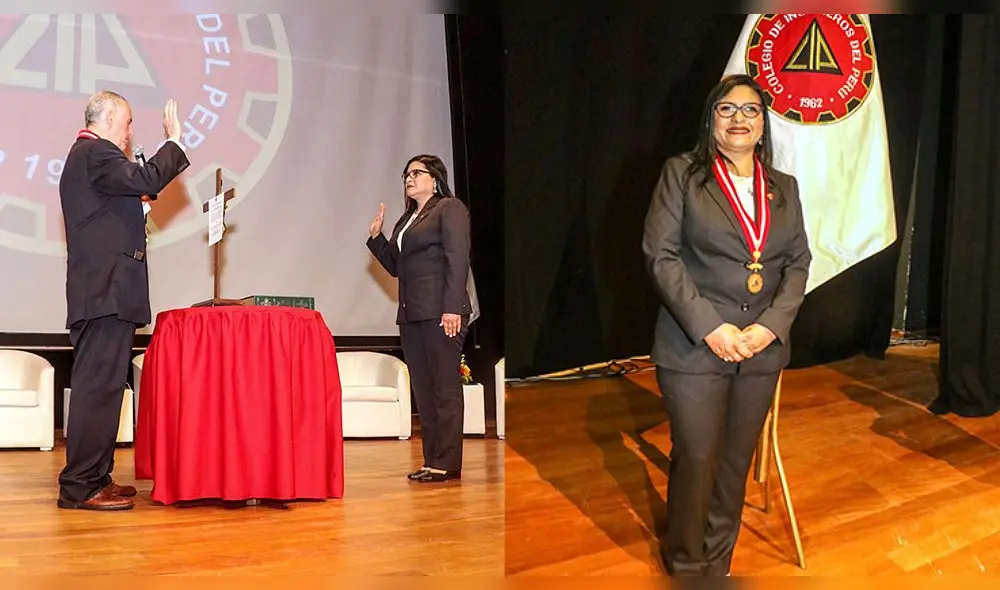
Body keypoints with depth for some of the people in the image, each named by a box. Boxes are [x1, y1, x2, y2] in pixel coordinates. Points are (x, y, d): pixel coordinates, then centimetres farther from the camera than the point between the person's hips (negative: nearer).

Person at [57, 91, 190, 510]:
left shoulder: (84, 155, 24)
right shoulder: (96, 153, -8)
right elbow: (145, 180, -21)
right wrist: (174, 142, -10)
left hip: (100, 293, 11)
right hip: (106, 292, -11)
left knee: (99, 386, 13)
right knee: (98, 387, -11)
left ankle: (93, 477, 20)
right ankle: (80, 486, -9)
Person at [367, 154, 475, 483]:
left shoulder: (449, 208, 0)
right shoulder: (407, 218, 23)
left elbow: (458, 259, -10)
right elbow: (395, 267, 25)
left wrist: (452, 308, -19)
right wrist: (376, 237, 12)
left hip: (440, 312, -8)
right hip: (411, 314, 8)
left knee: (445, 388, -6)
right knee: (422, 390, 6)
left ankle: (447, 464, -4)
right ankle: (431, 461, 10)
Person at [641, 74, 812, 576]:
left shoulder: (784, 188, 12)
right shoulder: (682, 173, -1)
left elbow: (798, 262, 9)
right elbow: (660, 254, -8)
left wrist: (772, 326, -8)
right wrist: (710, 327, -15)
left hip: (762, 349, 4)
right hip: (694, 347, -4)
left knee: (736, 461, 10)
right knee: (696, 458, 1)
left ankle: (717, 563, 26)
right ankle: (686, 565, 21)